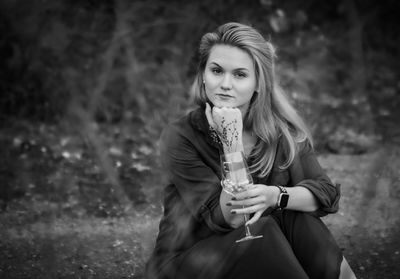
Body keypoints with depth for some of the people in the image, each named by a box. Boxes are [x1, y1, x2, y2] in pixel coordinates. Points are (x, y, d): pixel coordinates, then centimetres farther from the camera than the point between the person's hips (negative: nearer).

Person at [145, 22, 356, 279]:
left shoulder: (281, 129, -3)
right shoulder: (180, 138, -13)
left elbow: (326, 192, -11)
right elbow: (228, 220, -19)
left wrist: (275, 195, -30)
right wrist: (231, 141, -28)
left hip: (261, 254, 3)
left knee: (294, 215, -25)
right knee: (263, 230, -28)